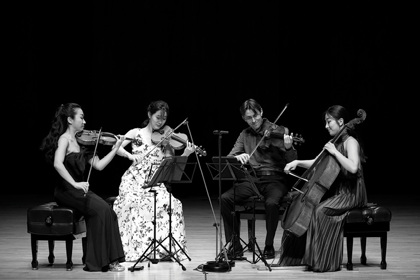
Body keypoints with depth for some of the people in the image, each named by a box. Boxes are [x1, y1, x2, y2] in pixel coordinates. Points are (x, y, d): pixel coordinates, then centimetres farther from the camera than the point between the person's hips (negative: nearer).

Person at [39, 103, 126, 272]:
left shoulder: (80, 142, 14)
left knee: (106, 211, -15)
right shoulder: (64, 139, -8)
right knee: (100, 210, -22)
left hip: (80, 190, 7)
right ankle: (103, 260, -16)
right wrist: (75, 184, -30)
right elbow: (58, 164, -25)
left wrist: (116, 148, 5)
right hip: (66, 192, -7)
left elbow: (99, 165, 11)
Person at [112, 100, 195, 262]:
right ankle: (134, 249, -20)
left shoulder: (165, 138, 10)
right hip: (135, 181, -2)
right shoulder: (136, 133, 7)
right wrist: (130, 155, -22)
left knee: (170, 204, -27)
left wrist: (185, 155, -14)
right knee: (133, 202, -32)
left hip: (156, 183, 2)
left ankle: (164, 248, -15)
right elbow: (116, 148, -4)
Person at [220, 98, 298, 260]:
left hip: (275, 180, -4)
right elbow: (229, 158, 7)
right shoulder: (245, 135, 13)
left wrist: (289, 148, -30)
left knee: (271, 203, -36)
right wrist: (237, 157, -17)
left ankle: (269, 246, -15)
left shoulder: (280, 131, 0)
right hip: (251, 181, 4)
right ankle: (234, 245, -10)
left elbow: (292, 161, -7)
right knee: (225, 198, -21)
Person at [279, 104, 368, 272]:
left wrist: (335, 152, -22)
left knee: (320, 211, -29)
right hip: (336, 191, 9)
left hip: (350, 194, -9)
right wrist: (298, 162, 4)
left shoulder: (350, 142, -12)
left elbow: (353, 167, -29)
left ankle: (323, 261, -23)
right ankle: (298, 256, 4)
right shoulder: (335, 142, 14)